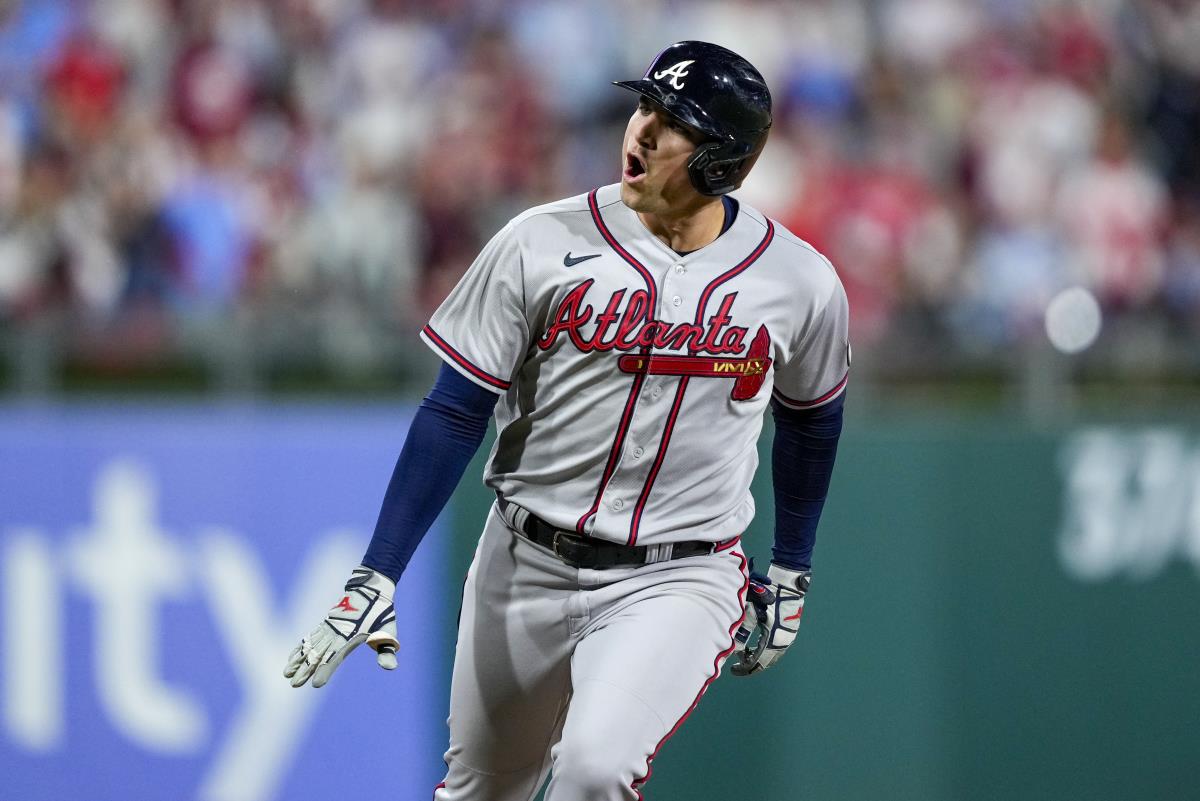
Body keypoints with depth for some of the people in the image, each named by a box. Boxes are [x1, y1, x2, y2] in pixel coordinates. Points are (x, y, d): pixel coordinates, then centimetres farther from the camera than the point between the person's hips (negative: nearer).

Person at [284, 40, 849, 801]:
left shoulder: (801, 283, -5)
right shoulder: (542, 244, -8)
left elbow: (811, 419, 15)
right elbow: (455, 416, -6)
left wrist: (791, 572, 20)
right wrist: (376, 578, -12)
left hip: (677, 583, -2)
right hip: (525, 568, 2)